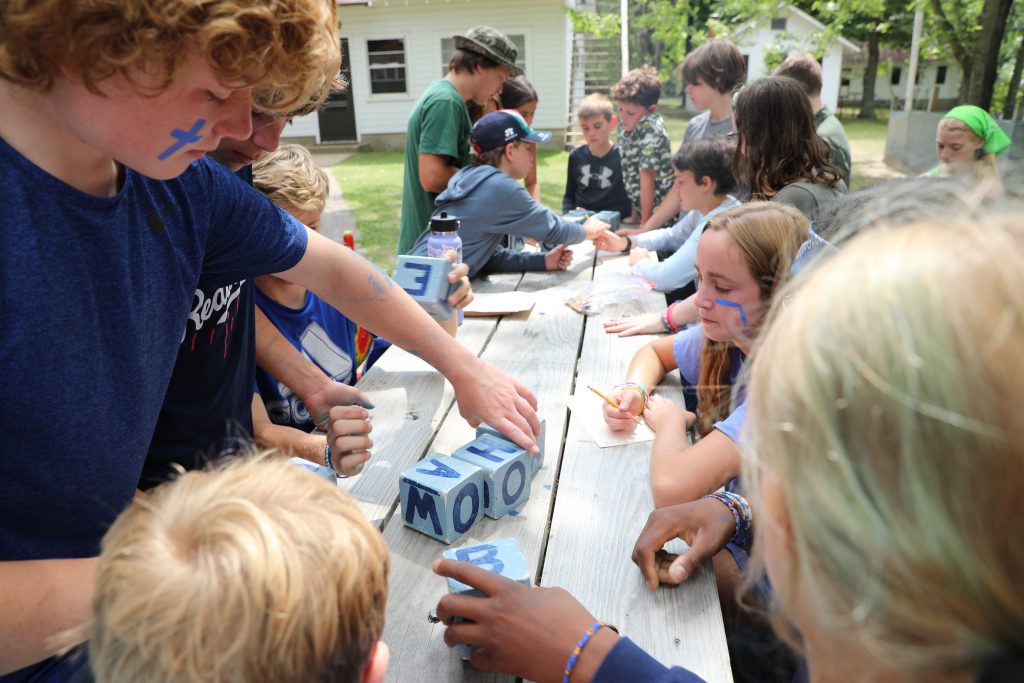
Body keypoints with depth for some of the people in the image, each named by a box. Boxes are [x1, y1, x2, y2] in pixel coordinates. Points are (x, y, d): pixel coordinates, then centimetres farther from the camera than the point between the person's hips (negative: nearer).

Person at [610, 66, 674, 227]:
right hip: (640, 209, 7)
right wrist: (635, 215, 8)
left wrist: (645, 223, -22)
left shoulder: (651, 130, -21)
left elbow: (646, 176, -23)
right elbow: (631, 173, 6)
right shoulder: (625, 124, 1)